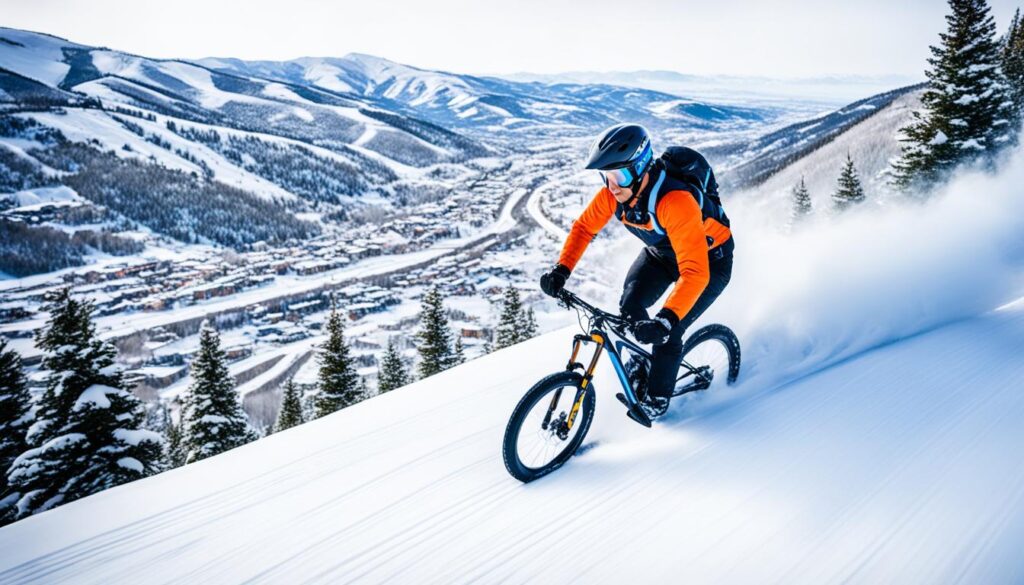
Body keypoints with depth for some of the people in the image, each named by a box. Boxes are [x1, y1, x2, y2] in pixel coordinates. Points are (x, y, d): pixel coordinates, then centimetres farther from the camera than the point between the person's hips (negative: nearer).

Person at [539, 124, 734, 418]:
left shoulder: (675, 201, -42)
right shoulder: (616, 190, -23)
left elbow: (695, 274, -47)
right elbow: (584, 226, -9)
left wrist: (666, 319, -58)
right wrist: (561, 270, -21)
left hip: (708, 258, -6)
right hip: (661, 251, 6)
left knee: (666, 333, -14)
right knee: (630, 310, -12)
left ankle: (656, 399, 10)